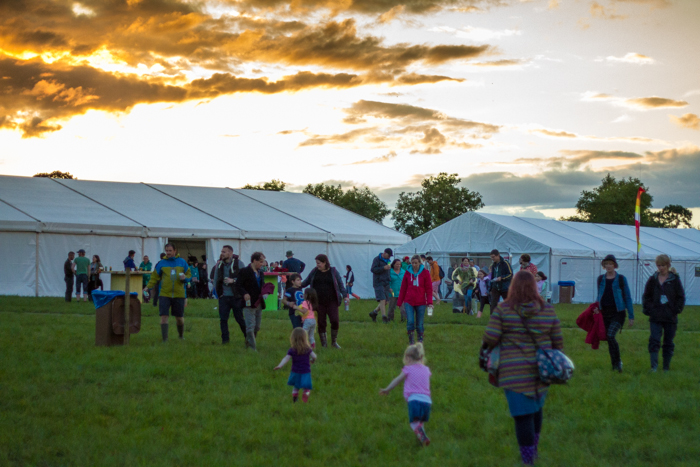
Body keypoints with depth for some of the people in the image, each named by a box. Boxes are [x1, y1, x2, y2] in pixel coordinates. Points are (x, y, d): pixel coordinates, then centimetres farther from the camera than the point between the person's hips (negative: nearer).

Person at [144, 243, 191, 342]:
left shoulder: (182, 262, 6)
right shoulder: (161, 263, 3)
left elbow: (188, 274, 12)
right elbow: (155, 277, 4)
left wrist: (185, 277, -11)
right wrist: (148, 287, -9)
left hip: (179, 294, 1)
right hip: (164, 294, -1)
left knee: (179, 317, 10)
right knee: (164, 316, -9)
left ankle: (181, 335, 34)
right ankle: (164, 339, -5)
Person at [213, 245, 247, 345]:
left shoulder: (238, 263, -6)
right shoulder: (219, 265, 8)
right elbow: (216, 279, 17)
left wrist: (233, 281, -19)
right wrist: (217, 292, 11)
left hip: (236, 297, -4)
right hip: (224, 296, 4)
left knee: (240, 318, 2)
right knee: (223, 319, 0)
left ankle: (247, 337, 19)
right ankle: (225, 339, 9)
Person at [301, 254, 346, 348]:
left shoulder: (333, 272, 2)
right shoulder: (314, 272, 7)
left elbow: (340, 284, 4)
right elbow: (306, 281, 17)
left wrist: (345, 295, -3)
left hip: (331, 301, -1)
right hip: (319, 302, 2)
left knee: (335, 320, -11)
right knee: (321, 323, 1)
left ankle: (334, 341, 10)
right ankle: (324, 344, 10)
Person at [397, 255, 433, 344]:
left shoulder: (425, 273, 1)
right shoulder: (408, 273, 6)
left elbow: (429, 289, 0)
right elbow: (403, 288, 10)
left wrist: (429, 302, -9)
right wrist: (399, 302, 10)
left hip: (420, 302, -1)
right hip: (409, 302, 1)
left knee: (419, 324, 3)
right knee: (410, 321, -13)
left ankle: (420, 340, 18)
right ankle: (410, 340, 0)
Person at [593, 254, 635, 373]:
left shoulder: (621, 279, -1)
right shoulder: (600, 279, 10)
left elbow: (627, 298, 2)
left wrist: (631, 316, 0)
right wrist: (596, 306, 2)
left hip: (617, 313, -4)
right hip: (604, 313, 4)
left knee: (610, 336, -23)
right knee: (609, 339, 5)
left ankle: (618, 361, -9)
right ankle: (615, 366, 17)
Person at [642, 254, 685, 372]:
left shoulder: (675, 280, 1)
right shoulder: (653, 280, 6)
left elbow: (681, 297, 3)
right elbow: (646, 296, 12)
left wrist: (676, 310, -6)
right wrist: (648, 309, 0)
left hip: (670, 318, -1)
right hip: (655, 317, 1)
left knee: (668, 343, 7)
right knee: (654, 340, -11)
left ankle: (666, 367, 17)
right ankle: (654, 366, -14)